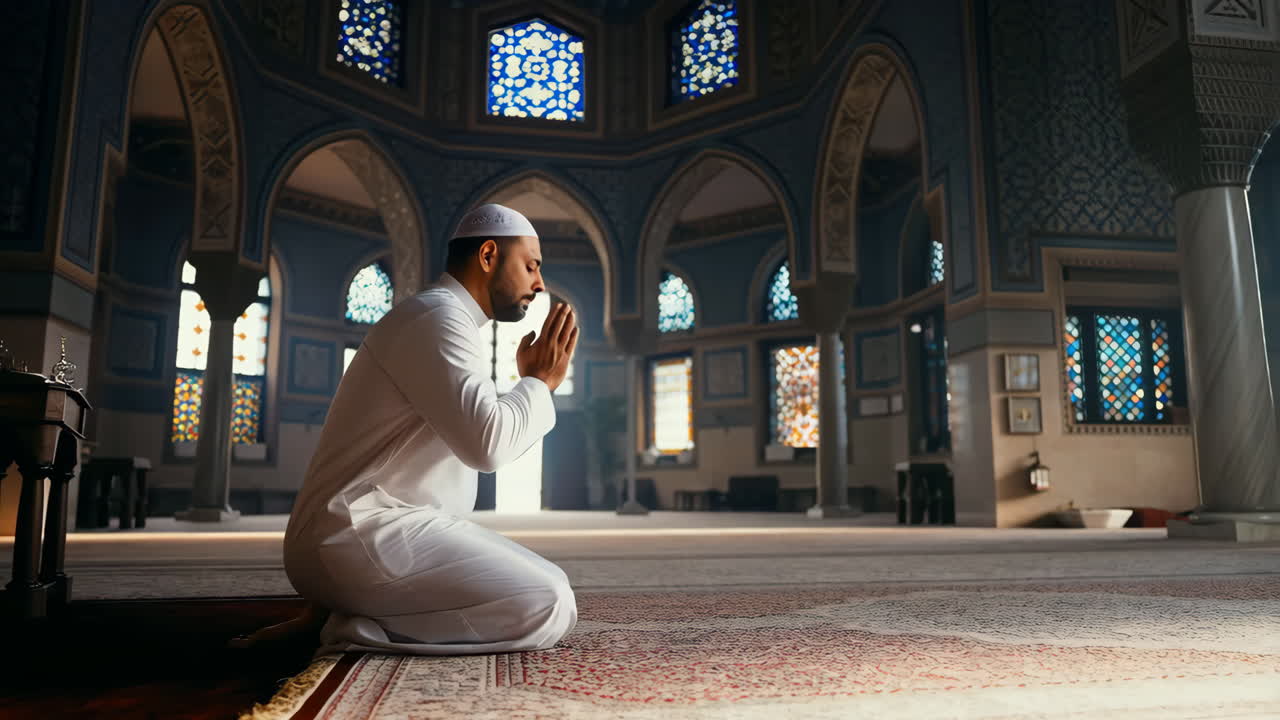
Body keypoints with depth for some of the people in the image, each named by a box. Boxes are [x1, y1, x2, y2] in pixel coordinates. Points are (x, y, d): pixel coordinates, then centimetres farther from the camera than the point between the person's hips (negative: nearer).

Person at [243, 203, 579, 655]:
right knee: (548, 608, -20)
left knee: (552, 588, 7)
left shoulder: (445, 324, 21)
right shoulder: (438, 317, -13)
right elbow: (487, 444, -24)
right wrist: (540, 381, -7)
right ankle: (363, 627, -10)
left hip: (386, 531, 11)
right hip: (361, 537, -11)